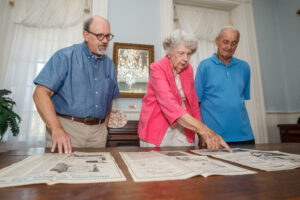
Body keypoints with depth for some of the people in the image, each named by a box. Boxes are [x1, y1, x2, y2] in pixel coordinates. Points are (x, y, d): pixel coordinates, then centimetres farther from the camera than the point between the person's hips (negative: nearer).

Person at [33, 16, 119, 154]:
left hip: (98, 132, 4)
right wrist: (57, 129, -21)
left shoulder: (109, 65, 12)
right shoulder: (65, 56, -3)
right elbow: (41, 93, -10)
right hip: (67, 127, -4)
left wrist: (104, 127, 9)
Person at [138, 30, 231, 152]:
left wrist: (200, 133, 5)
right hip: (157, 132, -4)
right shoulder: (157, 68, -15)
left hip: (183, 130, 5)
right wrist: (205, 130, -35)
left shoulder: (188, 69, 3)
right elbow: (170, 105, -29)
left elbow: (193, 102, 11)